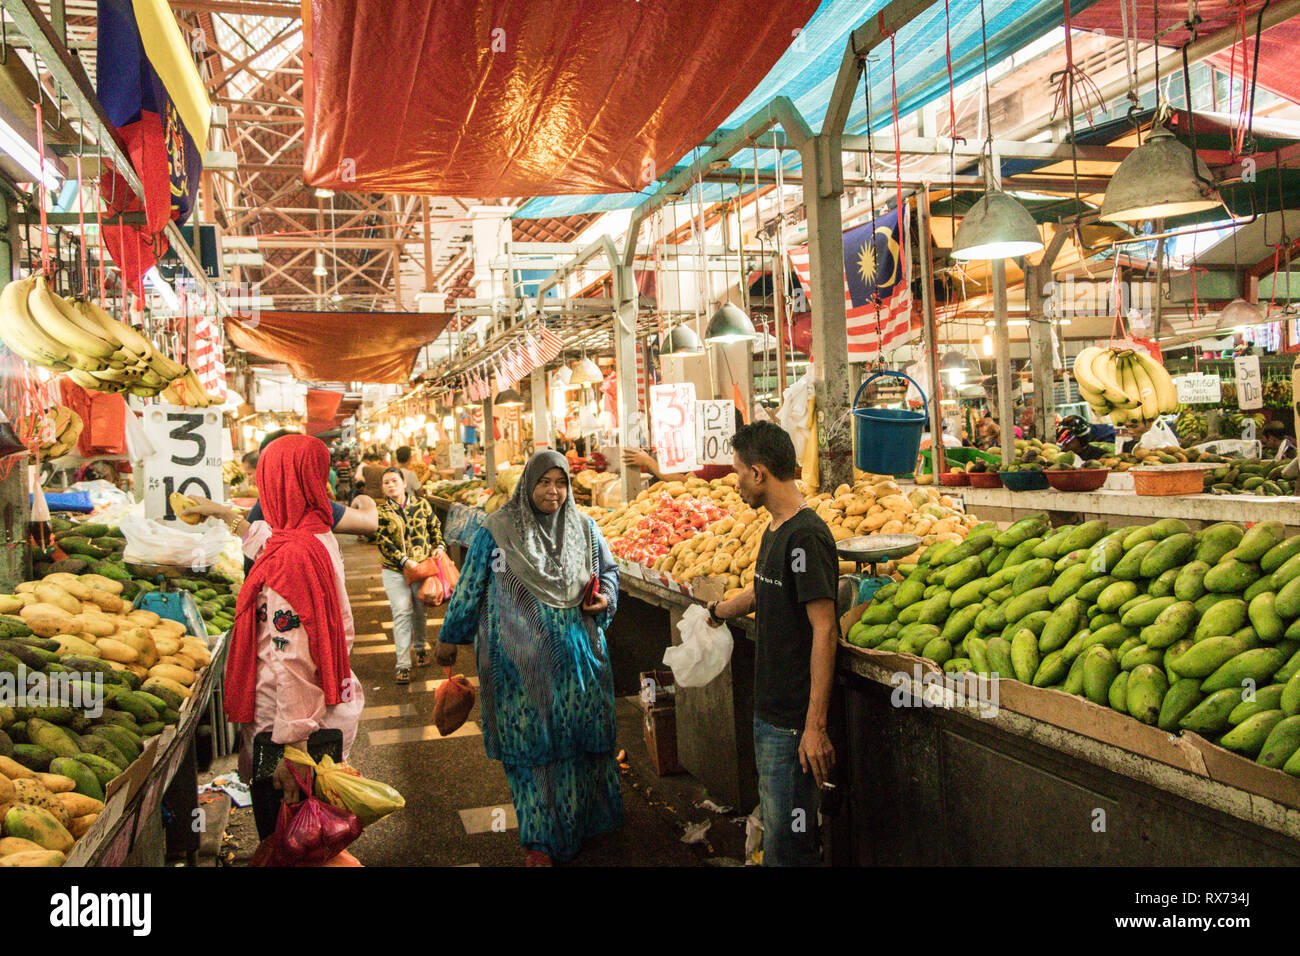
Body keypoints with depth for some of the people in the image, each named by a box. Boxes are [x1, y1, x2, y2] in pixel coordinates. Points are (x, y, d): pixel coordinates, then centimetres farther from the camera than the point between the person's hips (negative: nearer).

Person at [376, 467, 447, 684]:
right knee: (402, 613, -9)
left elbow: (435, 527, 14)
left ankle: (420, 647, 39)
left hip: (422, 566, 2)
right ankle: (403, 665, -7)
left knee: (419, 611, 13)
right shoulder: (382, 512, -1)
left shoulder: (421, 504, 5)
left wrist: (439, 546, -3)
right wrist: (404, 561, -17)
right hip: (395, 570, -2)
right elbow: (384, 543, -8)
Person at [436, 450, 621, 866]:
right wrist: (449, 637, 8)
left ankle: (584, 820, 30)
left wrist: (605, 598, -3)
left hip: (576, 656, 3)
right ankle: (539, 840, 11)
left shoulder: (584, 528, 6)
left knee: (579, 737, 10)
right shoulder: (497, 530, -4)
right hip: (521, 659, -3)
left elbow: (608, 570, 18)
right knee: (530, 742, 0)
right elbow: (469, 586, 3)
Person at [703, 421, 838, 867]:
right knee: (775, 829, 18)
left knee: (787, 846, 1)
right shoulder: (774, 530, 10)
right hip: (768, 713, 9)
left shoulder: (806, 537, -19)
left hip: (794, 722, -9)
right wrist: (715, 612, 47)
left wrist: (815, 726, -23)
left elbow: (824, 630, -22)